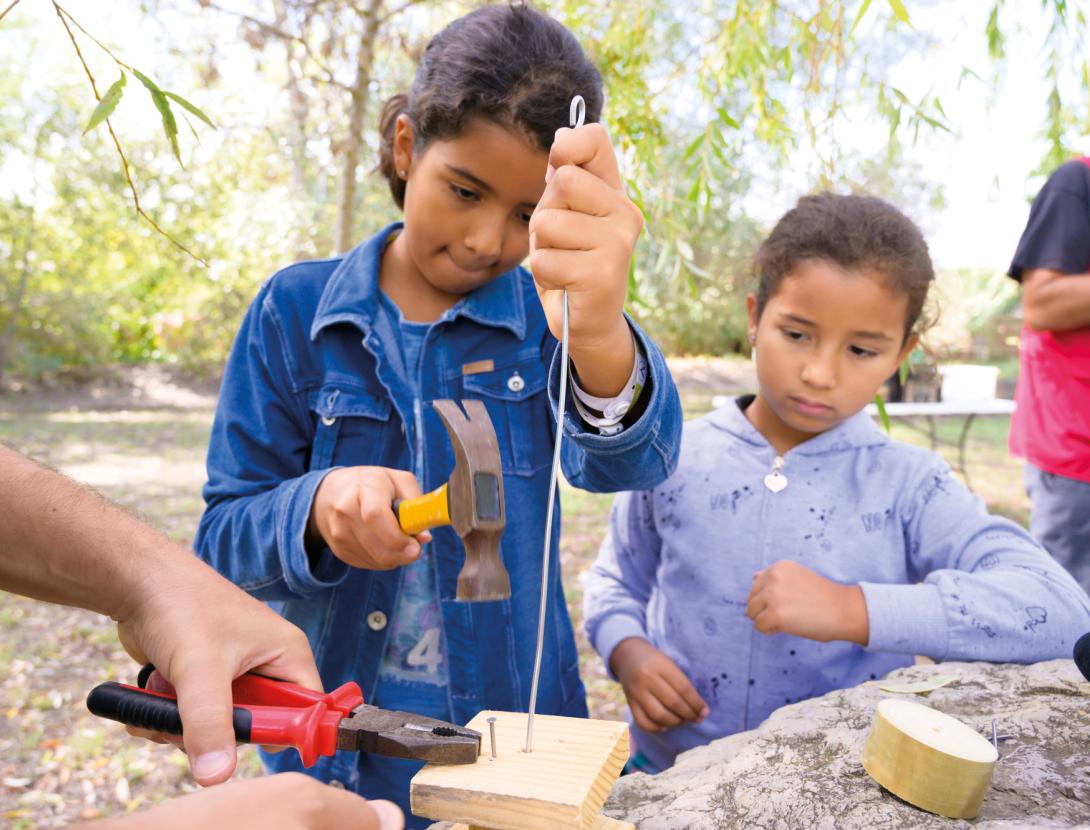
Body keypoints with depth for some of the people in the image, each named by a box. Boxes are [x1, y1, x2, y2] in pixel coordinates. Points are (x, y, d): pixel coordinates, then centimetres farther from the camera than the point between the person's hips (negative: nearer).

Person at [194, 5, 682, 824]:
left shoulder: (543, 316, -8)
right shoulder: (297, 310, -7)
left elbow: (631, 458, -28)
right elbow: (225, 536, -6)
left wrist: (599, 336, -50)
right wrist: (317, 509, -28)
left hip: (516, 734, 0)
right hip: (334, 736, 0)